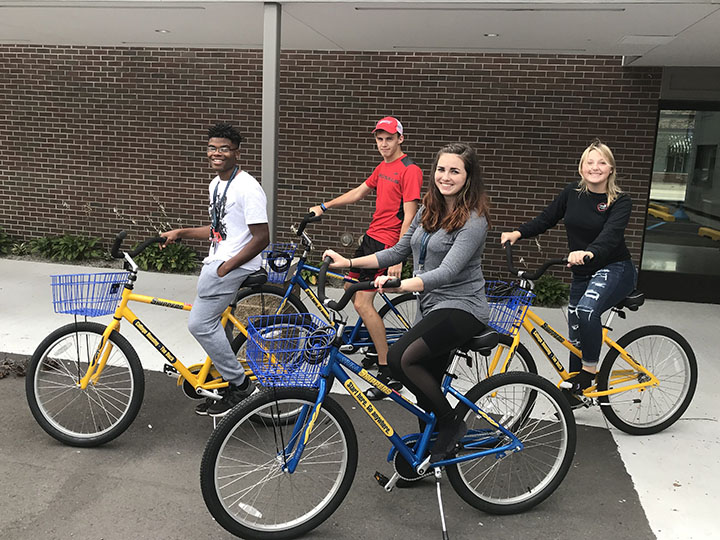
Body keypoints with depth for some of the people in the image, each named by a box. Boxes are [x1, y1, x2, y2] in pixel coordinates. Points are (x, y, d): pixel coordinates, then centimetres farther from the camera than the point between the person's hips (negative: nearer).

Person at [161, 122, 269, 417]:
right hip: (215, 262, 10)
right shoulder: (216, 184, 16)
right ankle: (226, 390, 26)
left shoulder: (247, 188, -14)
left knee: (200, 324, -13)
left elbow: (261, 237, -20)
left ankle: (240, 384, 1)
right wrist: (180, 232, 19)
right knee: (210, 324, 13)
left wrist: (227, 267, -19)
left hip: (235, 265, -10)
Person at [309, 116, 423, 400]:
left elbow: (409, 216, -19)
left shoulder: (409, 170, -12)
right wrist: (323, 207, 22)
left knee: (362, 303, -15)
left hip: (388, 242, -10)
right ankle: (377, 347, 32)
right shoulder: (383, 167, 16)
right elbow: (358, 192, 26)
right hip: (372, 236, 10)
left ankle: (388, 372, -8)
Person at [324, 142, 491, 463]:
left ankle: (452, 424, -4)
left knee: (400, 357, -23)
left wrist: (400, 285, -38)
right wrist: (349, 262, 7)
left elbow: (447, 271, -25)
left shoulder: (473, 220, -14)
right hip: (432, 307, 8)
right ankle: (432, 454, 29)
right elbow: (398, 251, 14)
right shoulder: (428, 211, 10)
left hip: (461, 308, -8)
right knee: (427, 383, 11)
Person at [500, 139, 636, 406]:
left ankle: (590, 370, -13)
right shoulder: (572, 193, 1)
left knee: (587, 309, -34)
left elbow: (611, 233, -29)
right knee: (576, 337, 11)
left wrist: (589, 253, -49)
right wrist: (518, 232, -10)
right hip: (582, 273, 5)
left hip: (614, 269, -5)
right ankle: (575, 390, 30)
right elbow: (546, 219, 7)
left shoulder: (620, 201, -12)